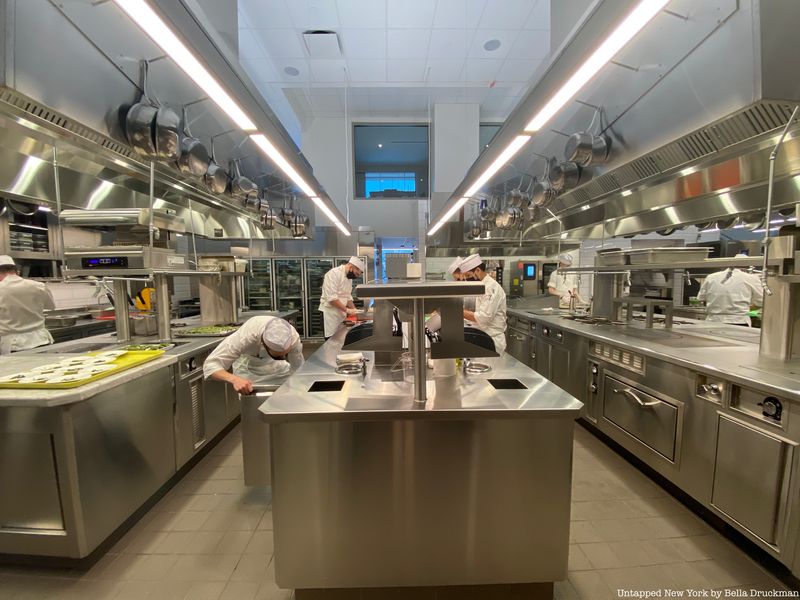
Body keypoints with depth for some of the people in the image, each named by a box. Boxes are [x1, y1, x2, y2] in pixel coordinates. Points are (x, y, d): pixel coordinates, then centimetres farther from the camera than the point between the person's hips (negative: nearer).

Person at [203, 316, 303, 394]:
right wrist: (234, 379, -53)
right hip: (249, 368, -1)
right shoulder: (245, 337, -42)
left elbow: (299, 368, -22)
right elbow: (210, 364, -37)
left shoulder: (293, 336, -36)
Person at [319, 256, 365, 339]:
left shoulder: (349, 277, 10)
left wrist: (354, 310, 5)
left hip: (341, 313, 8)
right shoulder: (334, 273, -18)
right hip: (330, 313, -8)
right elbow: (331, 297, -24)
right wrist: (347, 310, -21)